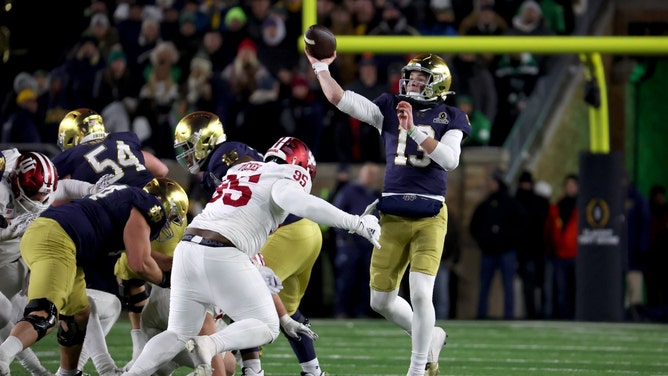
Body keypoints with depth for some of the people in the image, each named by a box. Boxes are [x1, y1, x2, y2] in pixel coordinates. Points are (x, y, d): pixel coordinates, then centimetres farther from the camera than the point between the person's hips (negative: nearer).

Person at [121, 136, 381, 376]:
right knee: (266, 327, 6)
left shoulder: (243, 168, 25)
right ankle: (211, 345, -20)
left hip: (188, 247, 7)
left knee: (179, 334, 17)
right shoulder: (283, 180, 3)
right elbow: (301, 203, -18)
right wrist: (356, 223, -14)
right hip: (223, 257, -7)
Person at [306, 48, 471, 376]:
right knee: (381, 300, 7)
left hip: (430, 216, -4)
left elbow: (450, 160, -14)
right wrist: (321, 68, -2)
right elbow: (339, 99, 3)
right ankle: (430, 337, 31)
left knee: (420, 294, -14)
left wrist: (414, 130, -19)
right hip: (393, 216, 4)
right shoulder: (389, 108, 8)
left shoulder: (449, 118, 2)